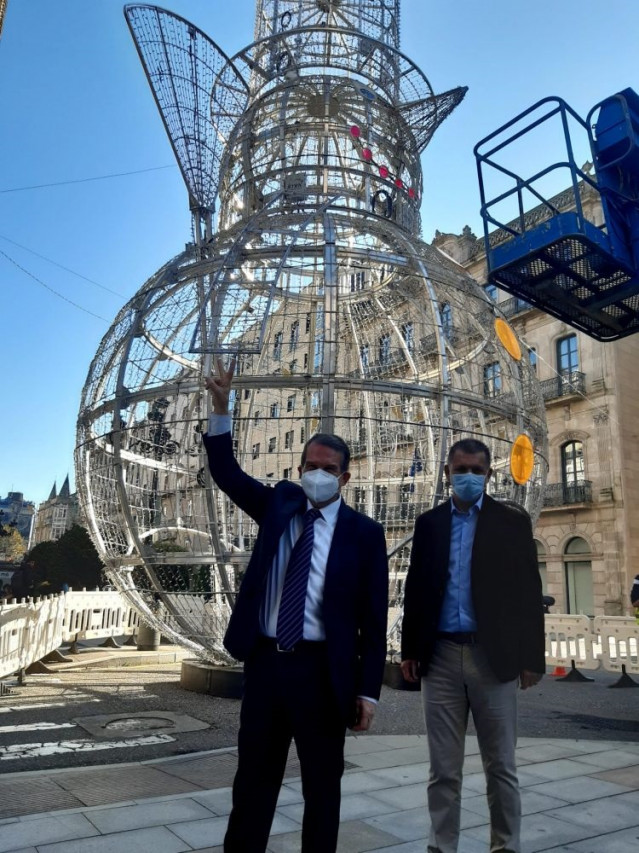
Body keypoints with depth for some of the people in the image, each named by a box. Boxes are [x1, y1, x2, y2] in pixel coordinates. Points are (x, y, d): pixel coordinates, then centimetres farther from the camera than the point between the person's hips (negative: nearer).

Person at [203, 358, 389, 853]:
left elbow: (373, 616, -5)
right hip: (264, 660, 3)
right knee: (253, 778, 17)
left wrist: (367, 690, -7)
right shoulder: (279, 504, 5)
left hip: (321, 670, -3)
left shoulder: (364, 533, -5)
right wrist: (222, 408, -13)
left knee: (322, 785, 13)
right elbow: (226, 473, 1)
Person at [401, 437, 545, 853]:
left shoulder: (513, 520, 0)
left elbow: (529, 591, -2)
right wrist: (410, 648, 5)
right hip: (441, 656, 2)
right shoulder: (429, 522, 7)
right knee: (444, 769, 11)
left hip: (493, 657, -1)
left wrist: (531, 656, -6)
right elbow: (416, 587, 8)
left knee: (501, 766, 11)